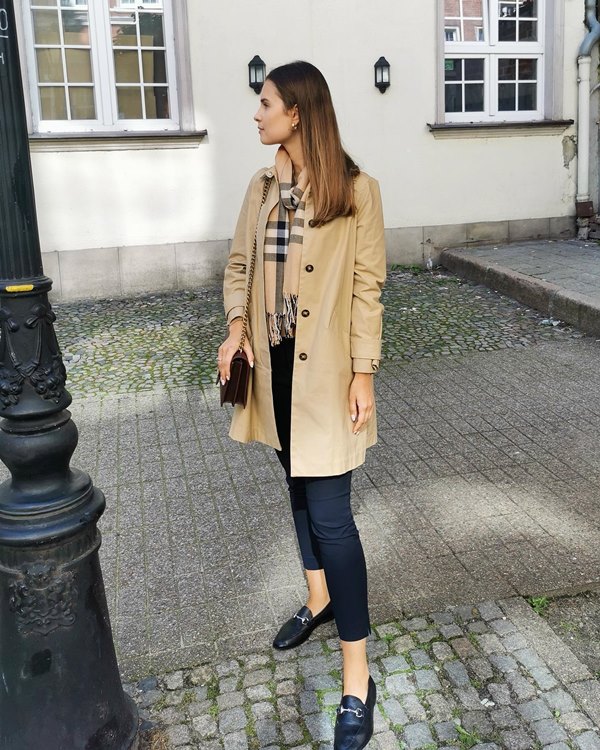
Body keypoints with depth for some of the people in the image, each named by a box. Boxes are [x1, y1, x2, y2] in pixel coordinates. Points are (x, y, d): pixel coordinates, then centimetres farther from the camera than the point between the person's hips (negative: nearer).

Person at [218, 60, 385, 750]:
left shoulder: (356, 191, -10)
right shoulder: (262, 188, 7)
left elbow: (367, 287, -9)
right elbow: (239, 265, 11)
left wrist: (364, 373, -12)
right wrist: (235, 326, -7)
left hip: (325, 371, -6)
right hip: (274, 365, 6)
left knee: (330, 513, -6)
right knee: (298, 489, 20)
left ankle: (357, 681, 7)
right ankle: (319, 599, 44)